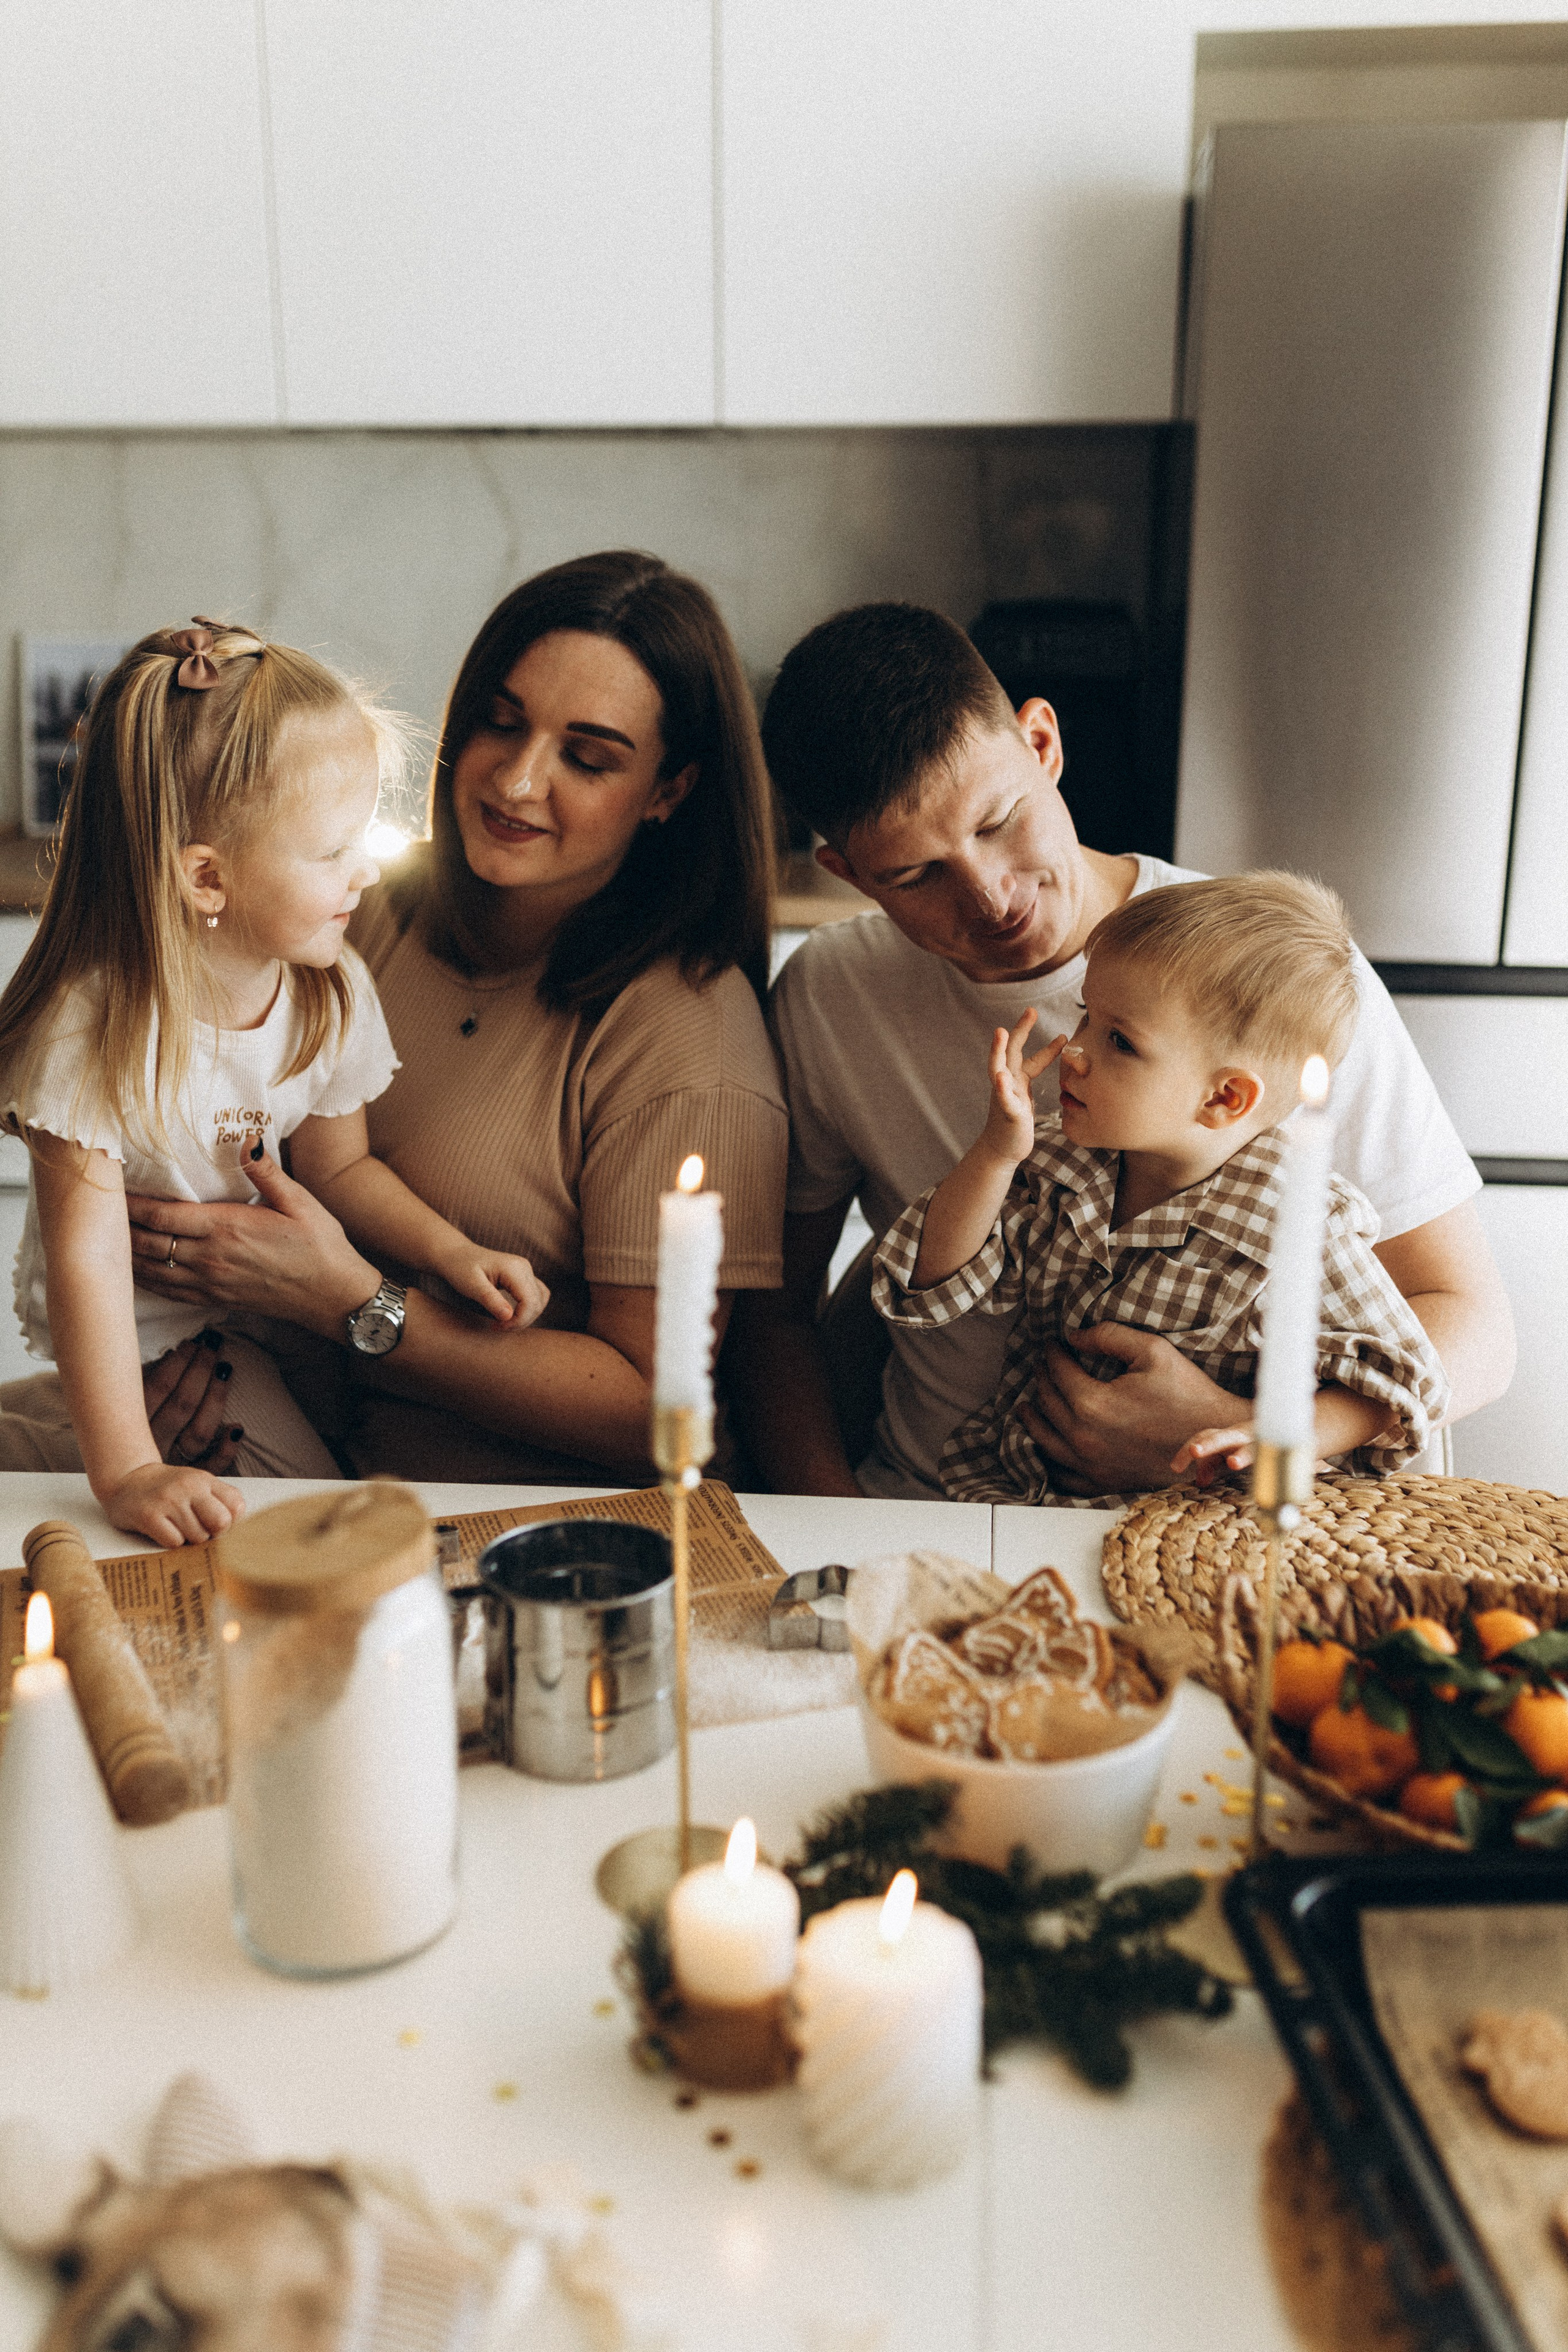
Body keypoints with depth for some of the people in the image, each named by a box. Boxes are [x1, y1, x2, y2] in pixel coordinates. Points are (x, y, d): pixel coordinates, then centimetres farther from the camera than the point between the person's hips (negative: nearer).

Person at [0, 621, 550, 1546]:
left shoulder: (333, 992, -13)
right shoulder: (93, 1027, -30)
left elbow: (339, 1166, 2)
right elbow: (87, 1257, -32)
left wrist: (452, 1251, -15)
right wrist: (127, 1471, -37)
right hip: (142, 1327, -6)